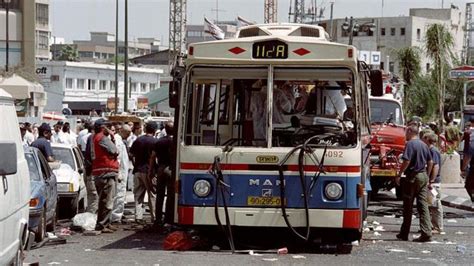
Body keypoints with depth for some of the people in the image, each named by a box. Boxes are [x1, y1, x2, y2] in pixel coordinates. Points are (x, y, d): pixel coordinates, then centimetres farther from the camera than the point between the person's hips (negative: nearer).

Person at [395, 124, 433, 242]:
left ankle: (404, 234, 12)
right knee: (423, 205, 3)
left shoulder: (410, 144, -11)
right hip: (423, 177, 6)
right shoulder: (423, 145, 11)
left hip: (412, 176, -6)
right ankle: (426, 233, -7)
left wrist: (398, 175, -14)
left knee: (408, 207, 4)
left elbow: (406, 161, -20)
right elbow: (430, 162, 16)